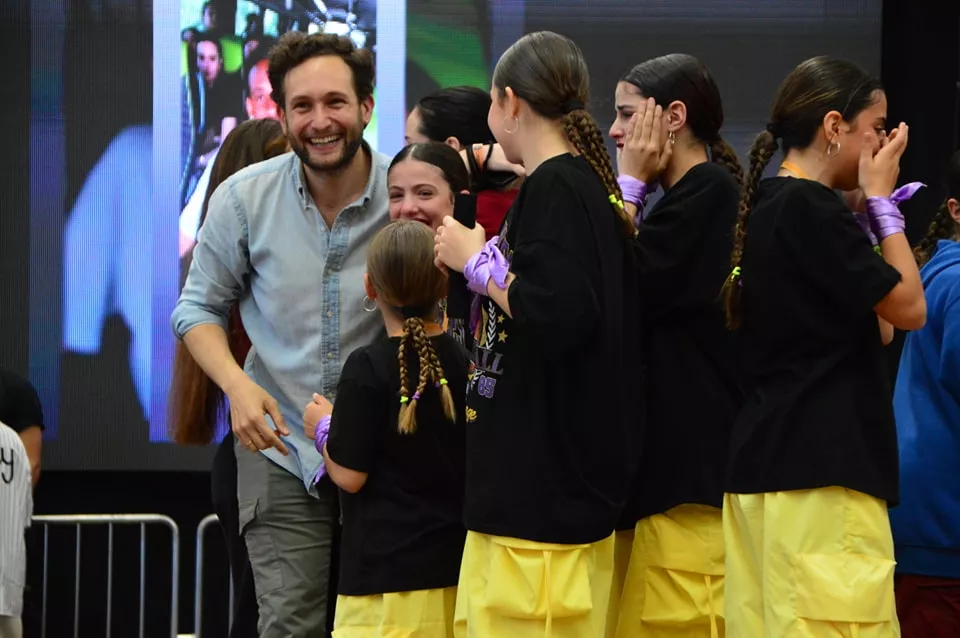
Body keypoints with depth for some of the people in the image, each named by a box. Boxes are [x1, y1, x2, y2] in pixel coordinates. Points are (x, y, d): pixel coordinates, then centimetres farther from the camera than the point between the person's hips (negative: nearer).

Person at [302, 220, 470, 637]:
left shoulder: (368, 368, -14)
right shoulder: (463, 363, 3)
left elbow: (349, 474, -13)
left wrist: (323, 427, 6)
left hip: (387, 568, -6)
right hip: (452, 566, 6)